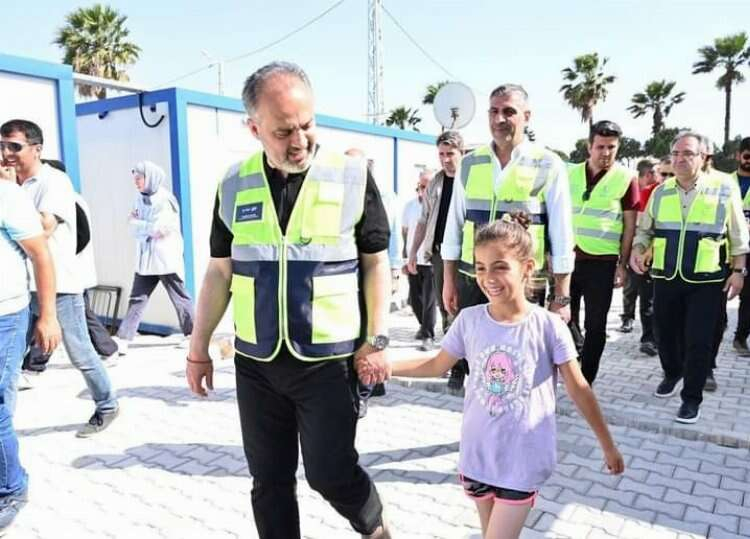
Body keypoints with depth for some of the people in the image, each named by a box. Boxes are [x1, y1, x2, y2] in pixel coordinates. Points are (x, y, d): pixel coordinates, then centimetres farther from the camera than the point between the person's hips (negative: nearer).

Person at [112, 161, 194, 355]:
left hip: (166, 258, -6)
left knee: (179, 298, 7)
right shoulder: (141, 199, 10)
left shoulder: (165, 199, -12)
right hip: (145, 259, 6)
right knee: (137, 299, 2)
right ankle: (122, 340, 1)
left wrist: (139, 223, -7)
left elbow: (159, 230, -21)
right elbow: (133, 226, 6)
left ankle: (192, 334, 22)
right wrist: (149, 227, -13)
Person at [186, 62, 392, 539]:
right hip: (256, 363, 4)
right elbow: (219, 272, 8)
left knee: (330, 471, 5)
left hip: (328, 360, -3)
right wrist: (199, 348, 10)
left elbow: (375, 263, -1)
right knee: (269, 480, 13)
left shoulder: (353, 176, -7)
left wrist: (378, 338, -7)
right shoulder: (234, 185, 2)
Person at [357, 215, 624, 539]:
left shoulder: (548, 327, -15)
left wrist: (607, 445, 0)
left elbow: (579, 389, -6)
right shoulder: (469, 320, -8)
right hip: (477, 455, 3)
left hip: (523, 460, -3)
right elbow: (437, 365, 5)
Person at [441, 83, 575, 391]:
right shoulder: (469, 164, 6)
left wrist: (561, 297, -5)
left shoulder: (548, 166, -3)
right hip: (471, 279, 3)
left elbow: (561, 234, -3)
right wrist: (449, 281, 8)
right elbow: (454, 225, 9)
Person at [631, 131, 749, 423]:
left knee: (699, 340, 0)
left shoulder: (724, 188, -4)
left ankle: (692, 397, 15)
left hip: (707, 280, -3)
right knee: (666, 333, 14)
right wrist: (637, 251, -7)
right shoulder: (660, 192, 4)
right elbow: (644, 229, 11)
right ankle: (672, 373, 42)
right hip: (666, 277, 3)